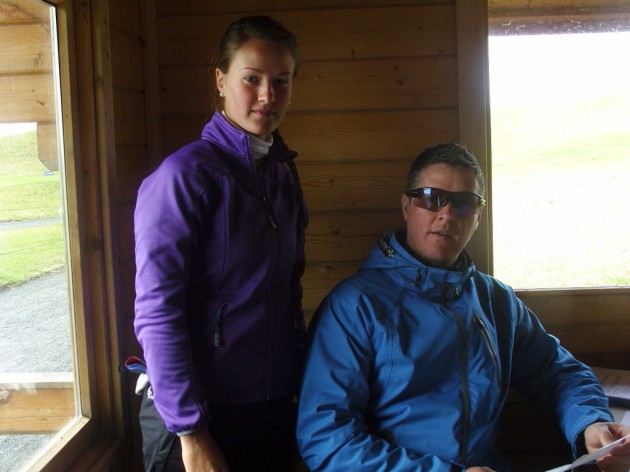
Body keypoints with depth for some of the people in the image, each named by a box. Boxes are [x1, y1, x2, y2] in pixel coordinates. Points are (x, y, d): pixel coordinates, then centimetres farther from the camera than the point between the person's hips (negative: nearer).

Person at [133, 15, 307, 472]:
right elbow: (156, 314, -18)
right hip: (202, 417, -6)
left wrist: (303, 380, 10)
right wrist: (191, 434, -18)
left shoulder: (284, 173, 7)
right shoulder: (185, 173, -14)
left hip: (278, 405, 7)